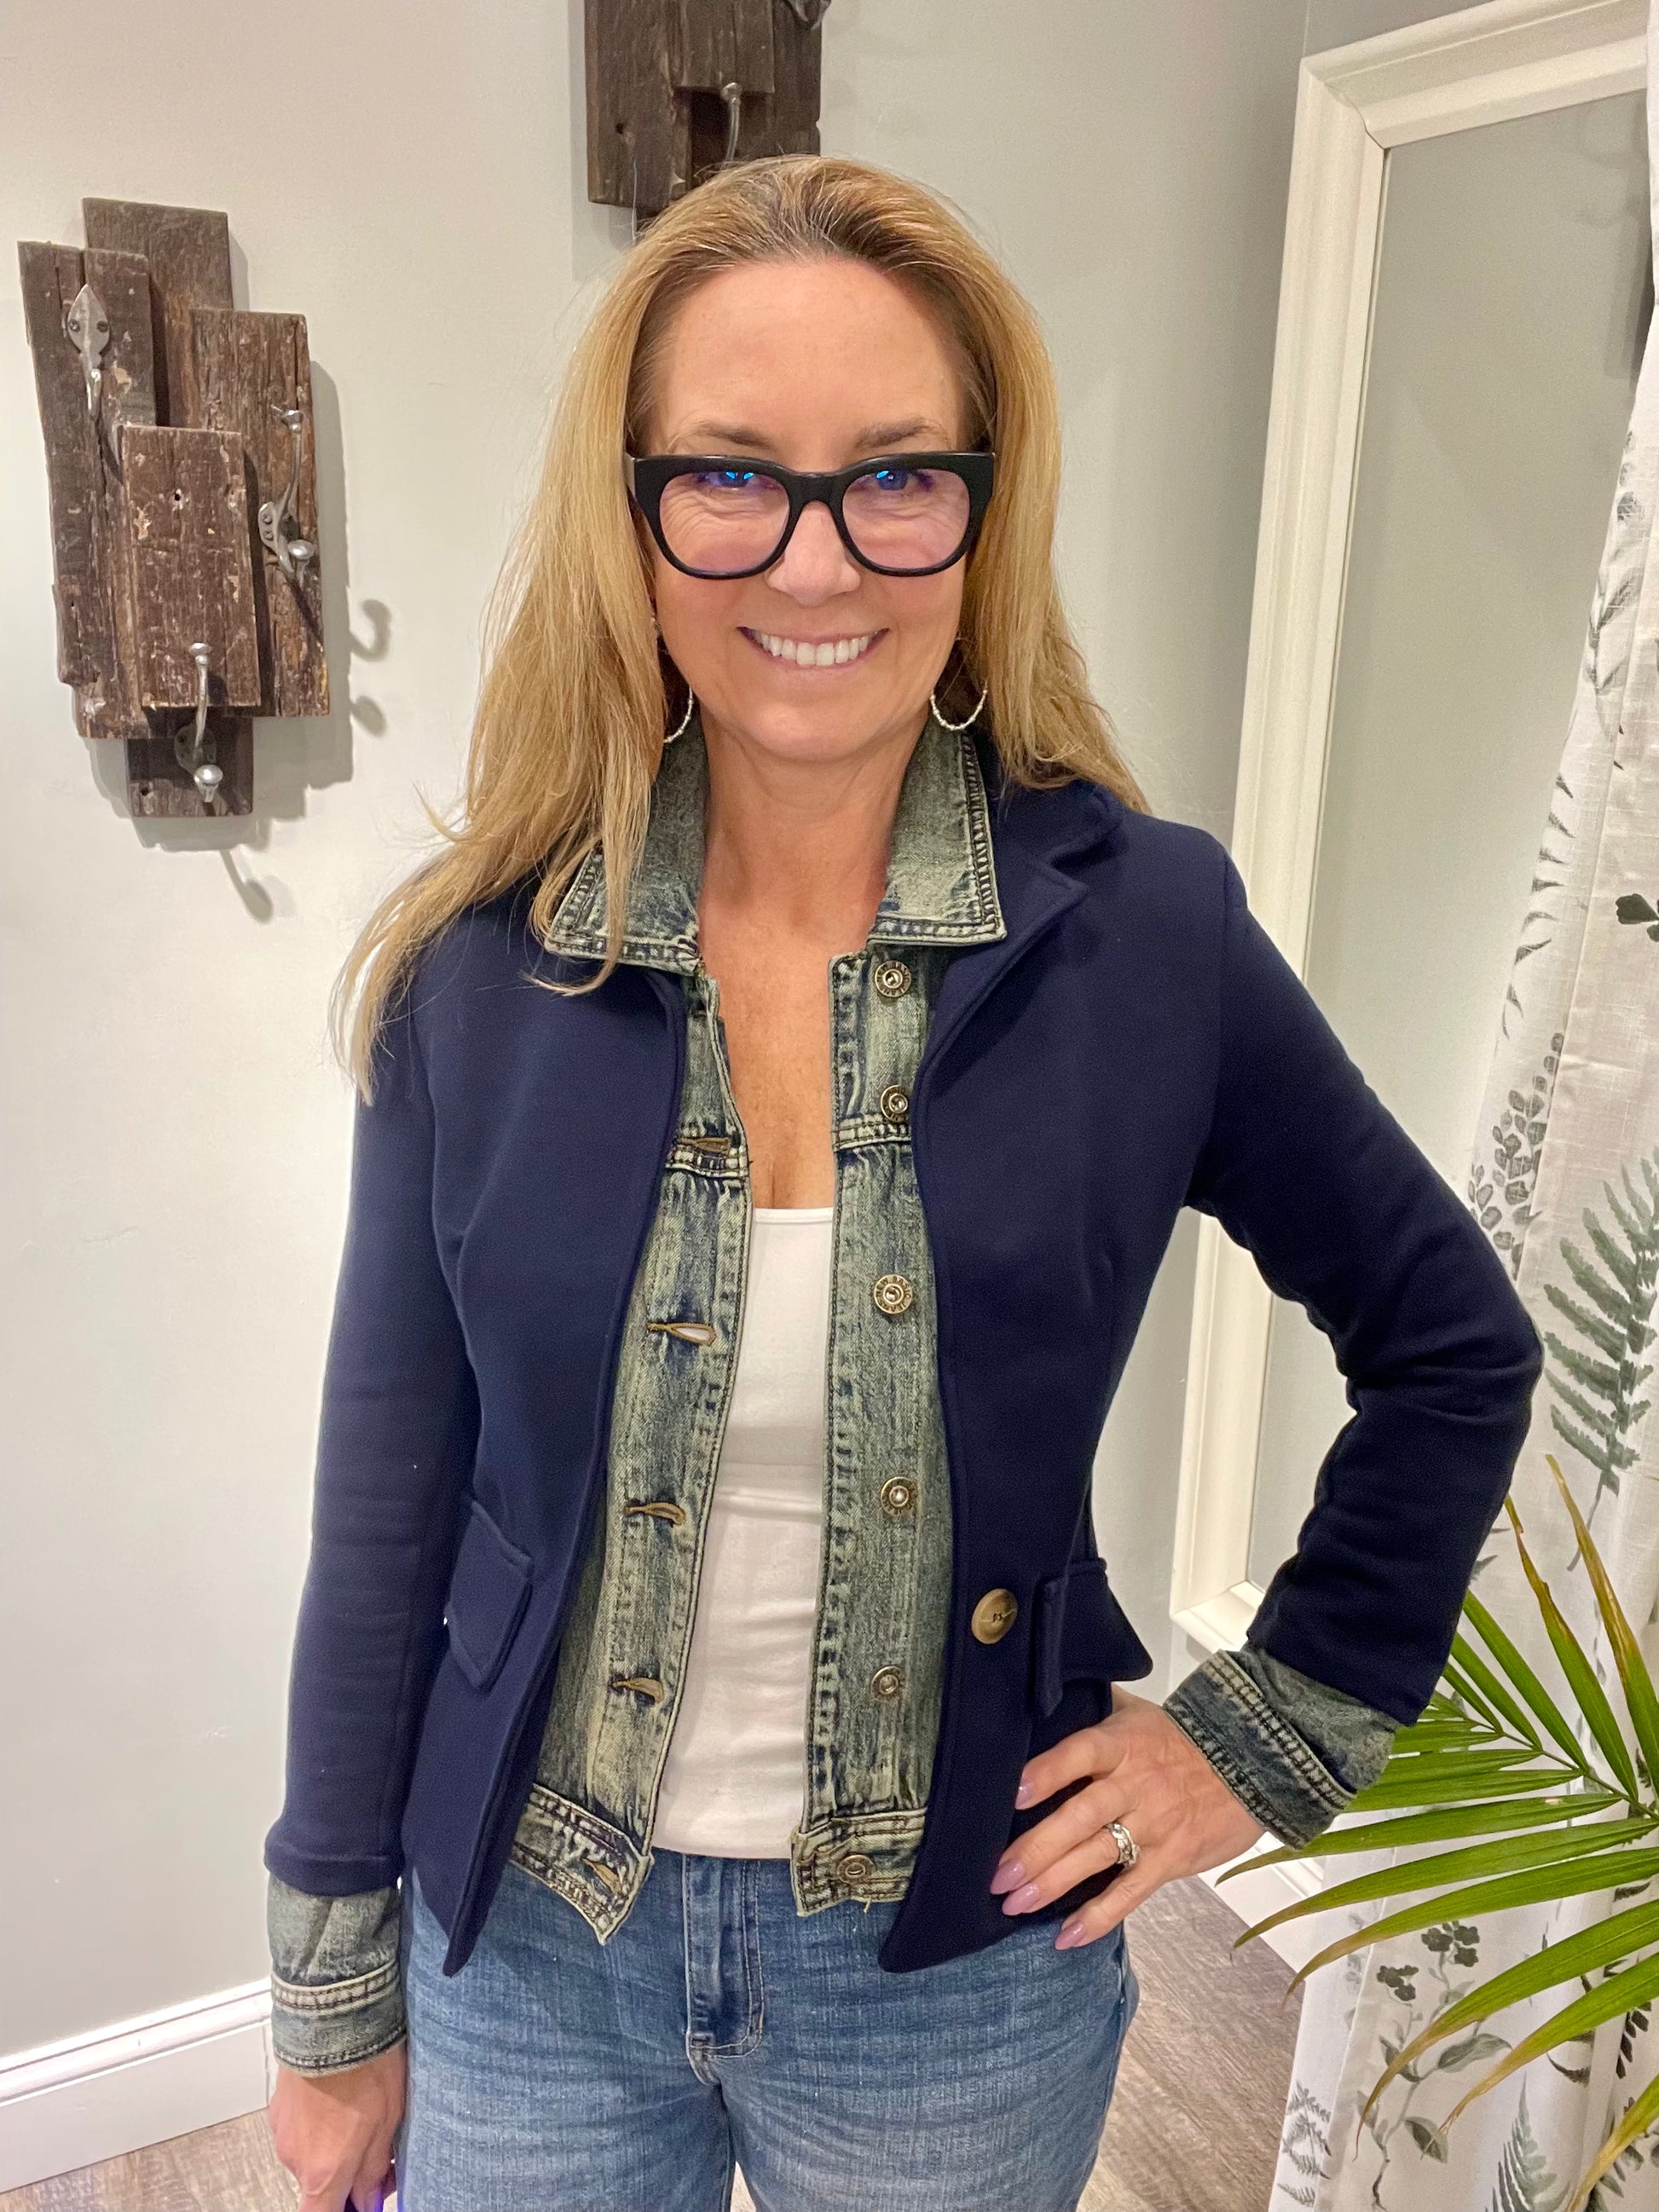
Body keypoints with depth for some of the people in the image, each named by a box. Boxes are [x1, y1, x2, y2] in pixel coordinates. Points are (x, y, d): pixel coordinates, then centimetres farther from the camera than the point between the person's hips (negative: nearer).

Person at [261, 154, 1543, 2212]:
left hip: (956, 1973, 0)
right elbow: (389, 1503, -4)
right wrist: (337, 2003, 3)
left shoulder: (1147, 929, -14)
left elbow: (1453, 1346, -1)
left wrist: (1269, 1731, -3)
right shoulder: (484, 965, -11)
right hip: (522, 1958, 1)